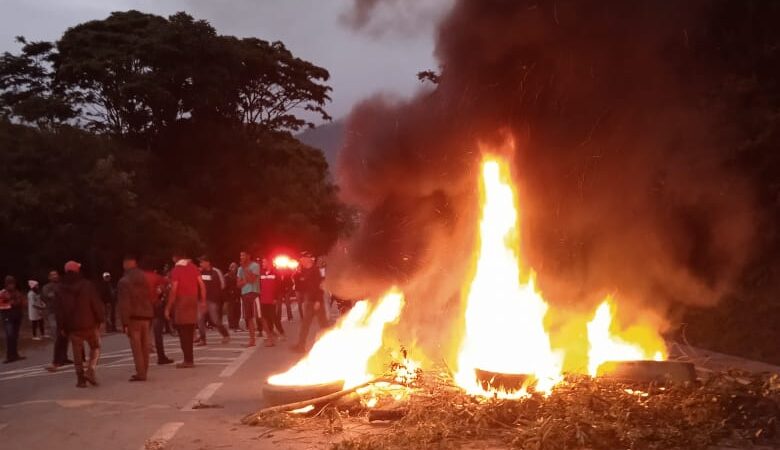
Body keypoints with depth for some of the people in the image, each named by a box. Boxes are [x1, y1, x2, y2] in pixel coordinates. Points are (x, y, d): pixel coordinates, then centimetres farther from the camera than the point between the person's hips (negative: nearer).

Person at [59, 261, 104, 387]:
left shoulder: (63, 290, 0)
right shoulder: (87, 285, -9)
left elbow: (61, 309, 3)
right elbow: (96, 303, -10)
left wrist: (63, 326, 11)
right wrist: (100, 319, -1)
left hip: (73, 325, 2)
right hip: (89, 323, -2)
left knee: (77, 353, 9)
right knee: (95, 347, 14)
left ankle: (80, 378, 8)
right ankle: (90, 370, -5)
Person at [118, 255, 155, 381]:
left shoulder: (124, 282, -10)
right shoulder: (144, 278, 6)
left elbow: (124, 304, -14)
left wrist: (125, 323, -14)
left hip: (134, 317, -5)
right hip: (147, 315, 5)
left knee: (136, 346, -3)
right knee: (144, 345, 13)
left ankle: (140, 373, -6)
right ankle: (143, 372, 19)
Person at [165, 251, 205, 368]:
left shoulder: (176, 270, -7)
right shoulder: (193, 267, 8)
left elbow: (173, 291, -14)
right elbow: (202, 285, 2)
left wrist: (168, 308, -11)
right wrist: (202, 300, 6)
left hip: (181, 301, -6)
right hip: (193, 300, 6)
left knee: (183, 332, -2)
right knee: (190, 332, 14)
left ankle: (188, 360, -6)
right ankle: (189, 359, 19)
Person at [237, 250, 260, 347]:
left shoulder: (255, 266, -3)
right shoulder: (240, 269, 16)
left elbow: (251, 279, -15)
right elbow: (238, 284, 11)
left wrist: (245, 268, -10)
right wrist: (246, 281, -7)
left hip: (254, 293, -7)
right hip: (244, 294, 7)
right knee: (249, 318, 6)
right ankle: (252, 340, 10)